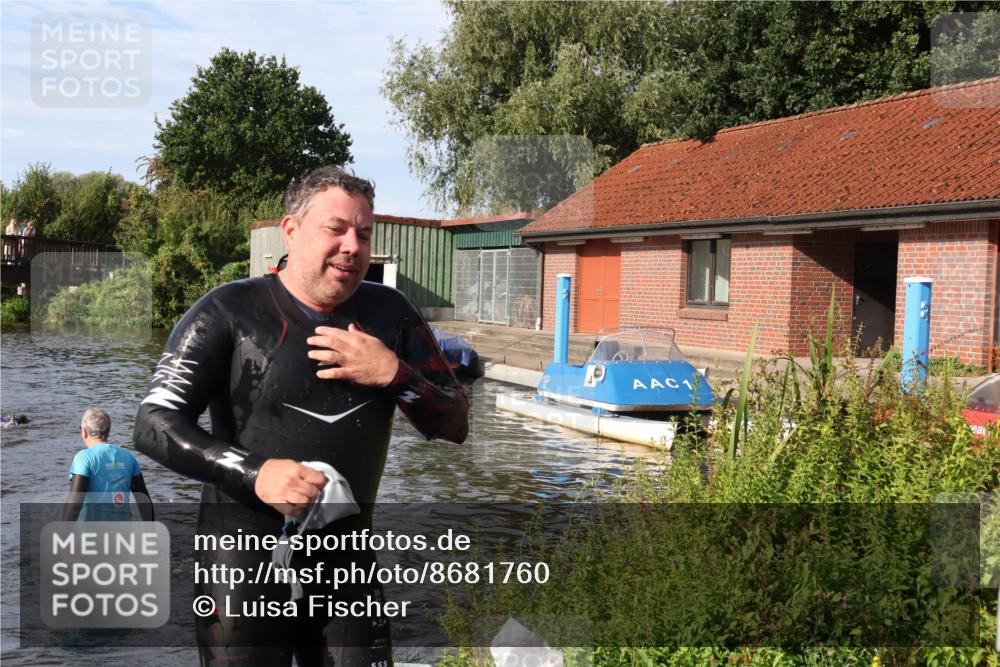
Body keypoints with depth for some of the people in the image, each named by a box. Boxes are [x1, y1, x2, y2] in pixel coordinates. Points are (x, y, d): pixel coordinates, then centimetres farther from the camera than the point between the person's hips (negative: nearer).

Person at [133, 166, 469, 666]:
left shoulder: (388, 313, 3)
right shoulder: (230, 312, -8)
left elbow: (454, 424, 4)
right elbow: (154, 426, -10)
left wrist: (394, 374, -14)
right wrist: (254, 474, -23)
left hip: (347, 556, 3)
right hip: (246, 557, -3)